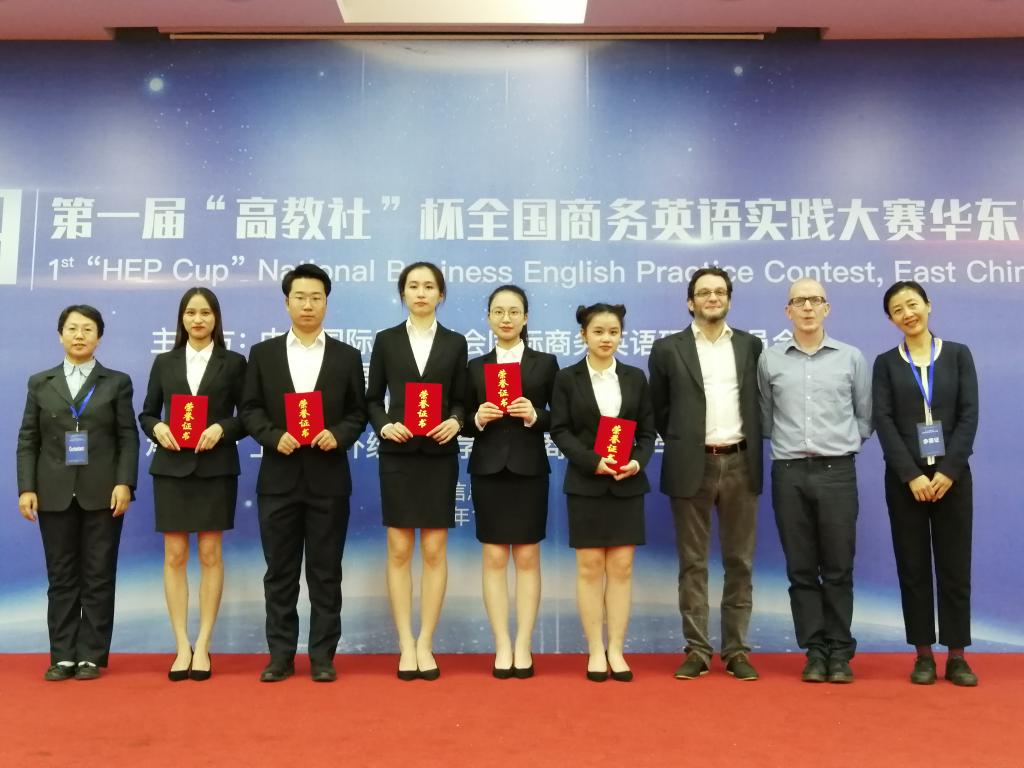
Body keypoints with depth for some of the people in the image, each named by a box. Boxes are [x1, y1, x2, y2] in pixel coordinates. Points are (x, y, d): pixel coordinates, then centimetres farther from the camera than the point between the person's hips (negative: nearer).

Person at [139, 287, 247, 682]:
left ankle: (202, 645, 10)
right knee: (174, 556, 2)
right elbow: (146, 413, 12)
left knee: (210, 554, 2)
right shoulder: (164, 363, 10)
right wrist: (157, 428, -9)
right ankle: (182, 646, 10)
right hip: (172, 468, 2)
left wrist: (222, 428, -16)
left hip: (216, 468, -2)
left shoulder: (233, 363, 4)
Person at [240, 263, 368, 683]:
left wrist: (338, 435, -14)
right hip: (279, 477, 1)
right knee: (279, 571, 7)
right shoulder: (263, 353, 7)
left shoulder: (347, 356, 7)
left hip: (328, 478, -1)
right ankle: (281, 655, 17)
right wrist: (274, 436, -13)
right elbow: (249, 409, 5)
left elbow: (358, 412, 5)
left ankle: (322, 656, 13)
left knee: (325, 572, 5)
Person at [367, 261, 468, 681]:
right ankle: (406, 644, 11)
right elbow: (373, 398, 7)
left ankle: (425, 643, 12)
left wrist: (455, 422, -14)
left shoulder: (455, 343, 6)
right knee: (399, 550, 2)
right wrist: (383, 425, -11)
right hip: (398, 455, 0)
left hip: (439, 456, 0)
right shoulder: (386, 340, 5)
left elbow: (460, 400, 6)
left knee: (434, 551, 2)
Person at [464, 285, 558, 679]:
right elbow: (465, 422, 8)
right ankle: (502, 646, 9)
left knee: (528, 558, 3)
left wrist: (535, 416, -16)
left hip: (529, 468, -1)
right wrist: (478, 418, -13)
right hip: (488, 469, 1)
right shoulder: (476, 366, 9)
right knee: (494, 558, 2)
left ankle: (523, 647, 9)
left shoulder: (545, 363, 5)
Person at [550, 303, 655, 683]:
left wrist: (638, 461, -11)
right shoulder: (567, 378, 3)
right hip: (586, 483, -2)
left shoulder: (636, 377, 9)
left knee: (621, 566, 3)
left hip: (627, 484, 2)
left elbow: (648, 430, 8)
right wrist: (593, 461, -16)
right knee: (590, 566, 1)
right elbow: (560, 430, -3)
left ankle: (617, 650, 11)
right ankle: (595, 651, 10)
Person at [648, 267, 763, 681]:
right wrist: (679, 442, 5)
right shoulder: (668, 348, 2)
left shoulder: (750, 345, 9)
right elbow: (658, 408, 9)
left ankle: (736, 650, 17)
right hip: (692, 466, -2)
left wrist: (751, 448, 7)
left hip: (740, 464, 2)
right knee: (692, 563, 4)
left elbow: (759, 401, 14)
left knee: (739, 562, 7)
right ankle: (696, 651, 12)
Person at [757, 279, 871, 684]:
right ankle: (815, 651, 13)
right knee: (801, 569, 4)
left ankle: (840, 652, 13)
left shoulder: (851, 357, 6)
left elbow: (864, 415, 14)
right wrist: (787, 443, 10)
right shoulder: (770, 359, 6)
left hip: (836, 471, 0)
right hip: (789, 473, 1)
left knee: (838, 568, 3)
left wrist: (845, 443, 10)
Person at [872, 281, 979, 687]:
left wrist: (948, 471, -11)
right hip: (905, 478, 0)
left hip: (952, 474, 0)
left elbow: (969, 415, -1)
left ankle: (957, 656, 12)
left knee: (955, 564, 3)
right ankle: (923, 655, 12)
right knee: (913, 566, 3)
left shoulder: (958, 355, 7)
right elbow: (884, 421, -3)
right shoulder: (886, 363, 5)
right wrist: (911, 475, -13)